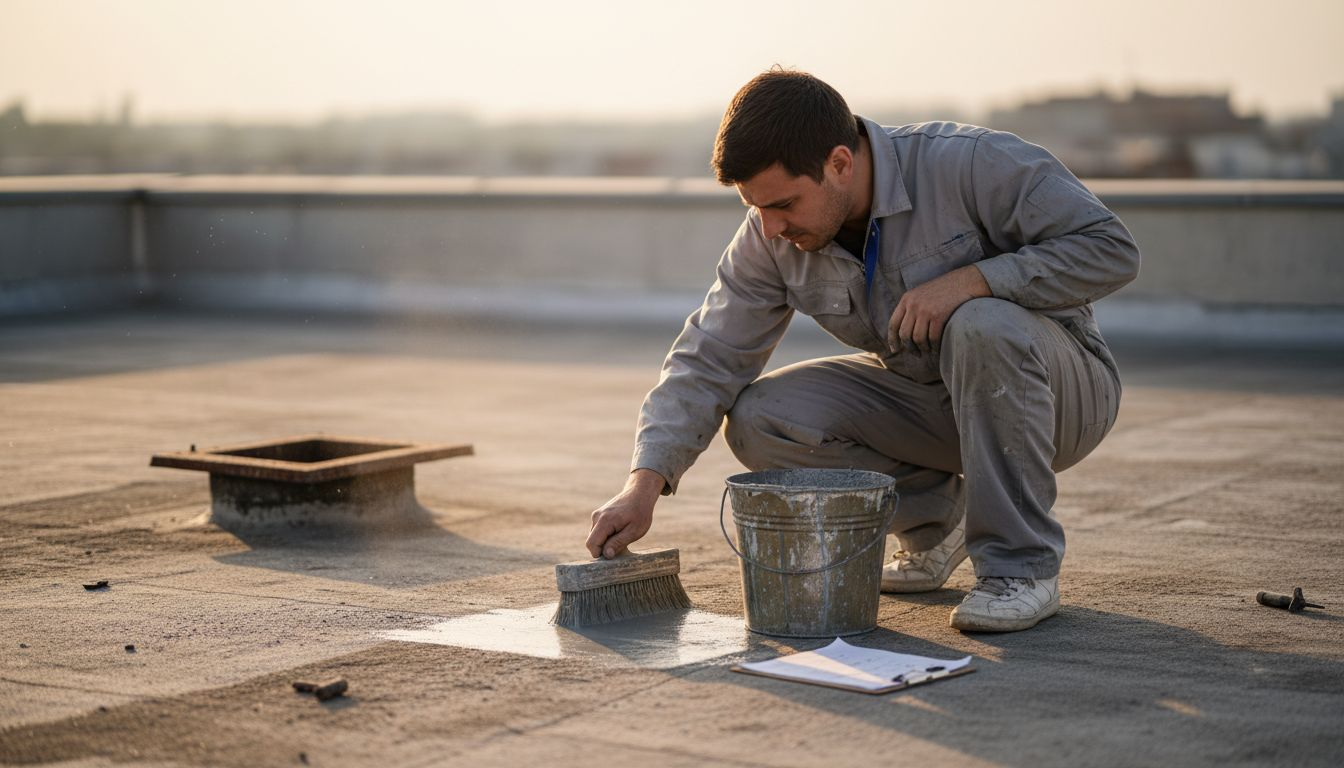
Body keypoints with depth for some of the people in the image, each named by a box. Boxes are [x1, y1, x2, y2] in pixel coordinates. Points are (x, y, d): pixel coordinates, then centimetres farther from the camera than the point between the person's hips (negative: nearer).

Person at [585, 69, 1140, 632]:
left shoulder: (968, 163, -25)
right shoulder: (770, 237, -10)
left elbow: (1111, 248, -23)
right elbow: (710, 360, -9)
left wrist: (972, 279, -33)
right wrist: (644, 485, -21)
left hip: (1060, 388, -5)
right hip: (927, 401, 5)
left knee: (984, 327, -38)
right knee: (759, 419, -16)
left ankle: (1022, 565, -21)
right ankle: (936, 515, 6)